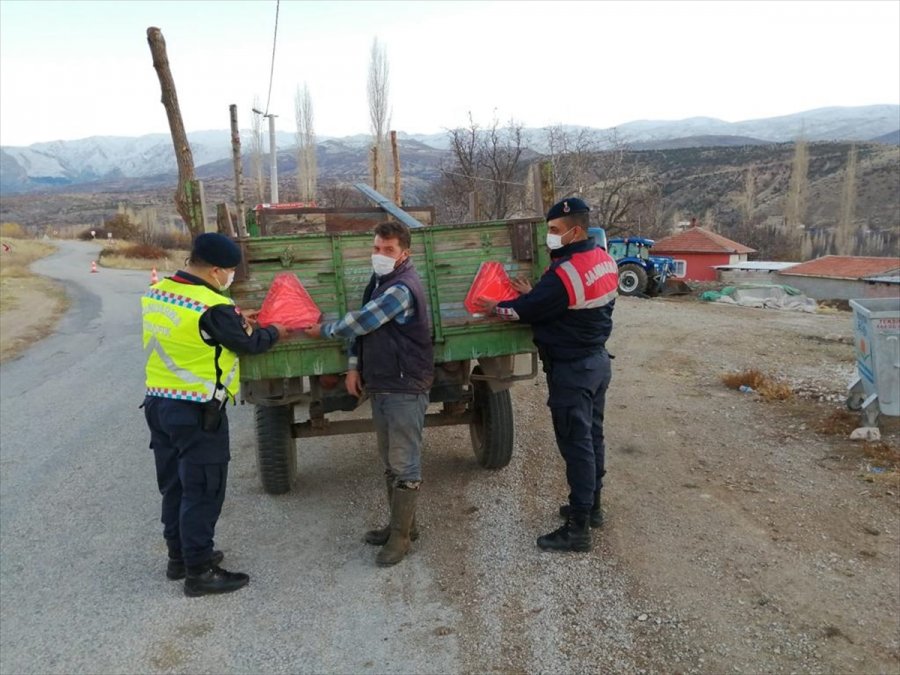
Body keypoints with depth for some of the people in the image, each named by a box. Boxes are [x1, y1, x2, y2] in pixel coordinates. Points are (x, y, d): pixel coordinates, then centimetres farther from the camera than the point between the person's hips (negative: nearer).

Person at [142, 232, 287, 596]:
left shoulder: (156, 293, 4)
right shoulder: (213, 308, -21)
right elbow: (248, 343, -7)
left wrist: (234, 320, 11)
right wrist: (275, 331, 11)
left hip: (158, 403, 9)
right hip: (197, 413, -8)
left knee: (174, 486, 19)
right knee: (202, 492, 3)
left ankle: (179, 557, 33)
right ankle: (199, 571, 13)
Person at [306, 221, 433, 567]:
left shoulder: (402, 289, -20)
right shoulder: (378, 281, 12)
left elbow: (361, 321, -19)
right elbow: (362, 325, 18)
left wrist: (323, 329, -2)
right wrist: (354, 366, 8)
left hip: (405, 387, -10)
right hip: (380, 383, 10)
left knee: (404, 464, -1)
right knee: (389, 460, 17)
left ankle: (401, 536, 9)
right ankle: (401, 523, 30)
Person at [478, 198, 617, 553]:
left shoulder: (565, 272, -25)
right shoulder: (603, 259, 4)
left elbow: (528, 311, -15)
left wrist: (496, 308, 3)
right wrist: (532, 294, 6)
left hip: (571, 370, -9)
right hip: (598, 360, 9)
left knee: (576, 445, -2)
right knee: (593, 436, 19)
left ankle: (578, 529, 8)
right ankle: (591, 506, 34)